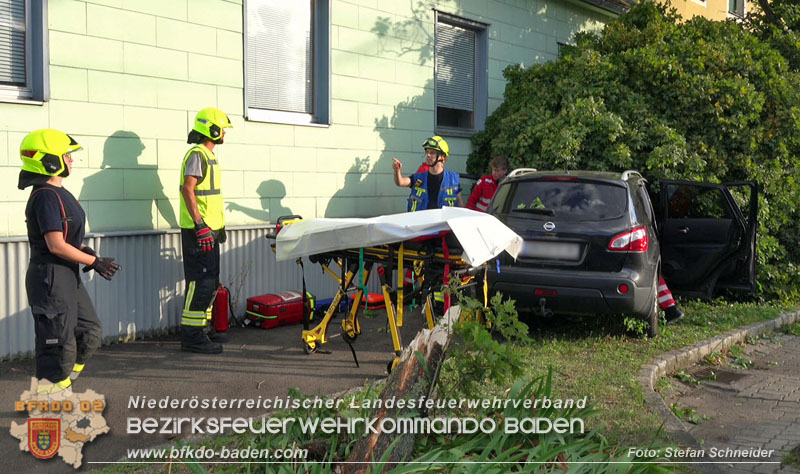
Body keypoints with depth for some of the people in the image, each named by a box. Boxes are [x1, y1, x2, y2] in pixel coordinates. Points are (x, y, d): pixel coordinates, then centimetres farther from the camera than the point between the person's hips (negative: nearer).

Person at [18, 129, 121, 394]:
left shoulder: (59, 193, 13)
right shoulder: (46, 196, -18)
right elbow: (56, 246, -22)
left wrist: (85, 251, 5)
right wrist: (95, 262, -14)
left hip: (68, 276, 10)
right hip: (50, 277, -10)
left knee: (90, 332, 16)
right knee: (60, 343, -3)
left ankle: (62, 386, 25)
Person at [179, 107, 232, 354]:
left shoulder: (208, 155, 19)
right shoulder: (197, 154, -12)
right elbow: (187, 189, -22)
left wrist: (218, 224, 24)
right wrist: (199, 224, -26)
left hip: (209, 229, 10)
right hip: (198, 230, -10)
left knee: (211, 282, 15)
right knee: (201, 281, -10)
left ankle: (201, 328, 25)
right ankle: (191, 336, -6)